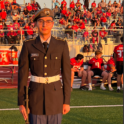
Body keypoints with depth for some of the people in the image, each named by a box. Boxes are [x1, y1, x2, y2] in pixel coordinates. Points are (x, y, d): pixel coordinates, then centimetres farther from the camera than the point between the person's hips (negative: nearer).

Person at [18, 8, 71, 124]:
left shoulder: (62, 45, -2)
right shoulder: (28, 46, -3)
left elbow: (66, 74, 1)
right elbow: (22, 75, -1)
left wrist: (67, 101, -1)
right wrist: (21, 102, -3)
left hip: (56, 95, 0)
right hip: (36, 96, 0)